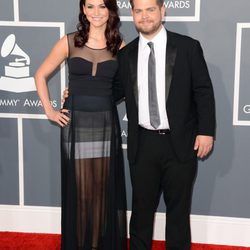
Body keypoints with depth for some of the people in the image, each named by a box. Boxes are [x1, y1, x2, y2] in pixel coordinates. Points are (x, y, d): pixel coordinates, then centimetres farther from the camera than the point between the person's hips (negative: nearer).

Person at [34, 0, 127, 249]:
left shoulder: (119, 46, 2)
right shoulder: (69, 42, -1)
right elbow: (40, 75, 7)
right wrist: (49, 111, 2)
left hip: (106, 123, 1)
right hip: (76, 122, -1)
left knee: (104, 187, 8)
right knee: (79, 187, 6)